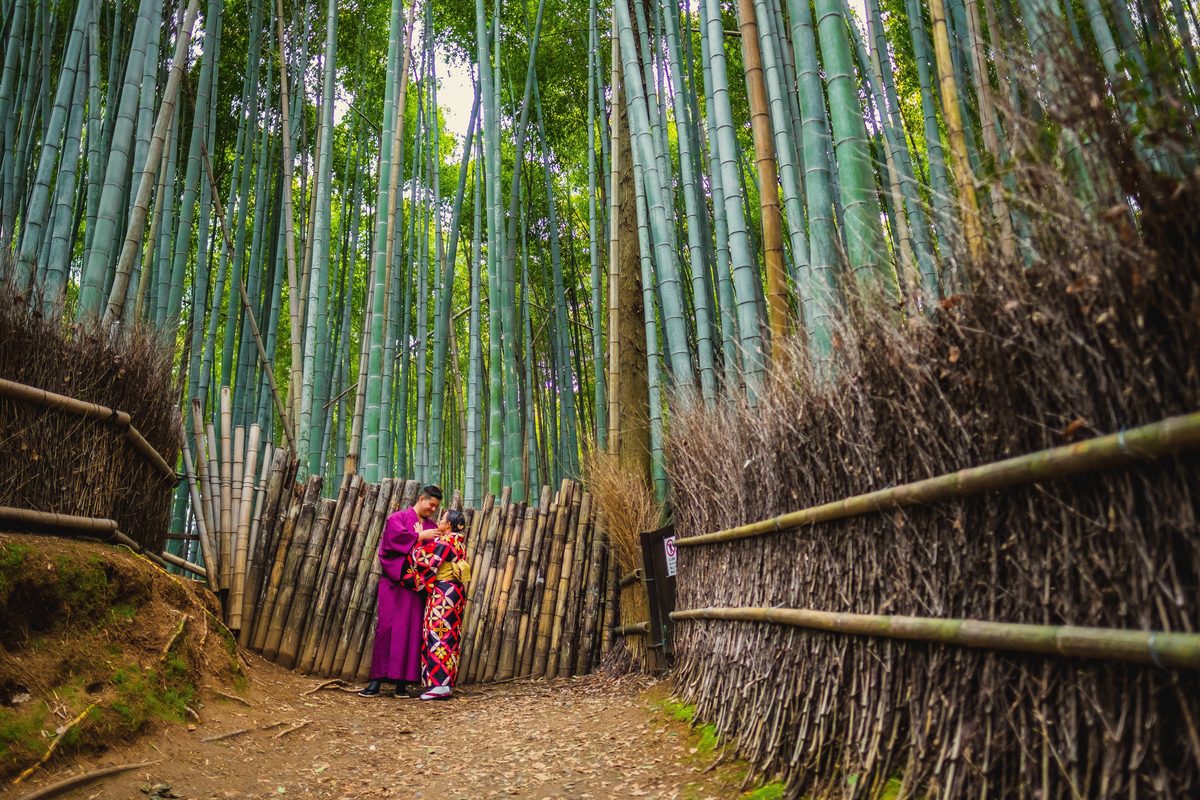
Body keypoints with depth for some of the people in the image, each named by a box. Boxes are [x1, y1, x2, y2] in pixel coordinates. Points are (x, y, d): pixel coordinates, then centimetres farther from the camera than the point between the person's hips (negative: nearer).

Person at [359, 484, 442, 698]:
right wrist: (420, 536, -11)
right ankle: (377, 680, -1)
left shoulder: (432, 527, 17)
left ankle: (402, 682, 3)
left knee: (411, 630, 0)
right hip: (394, 583, -4)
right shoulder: (398, 518, 5)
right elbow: (396, 535, -15)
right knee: (387, 627, -6)